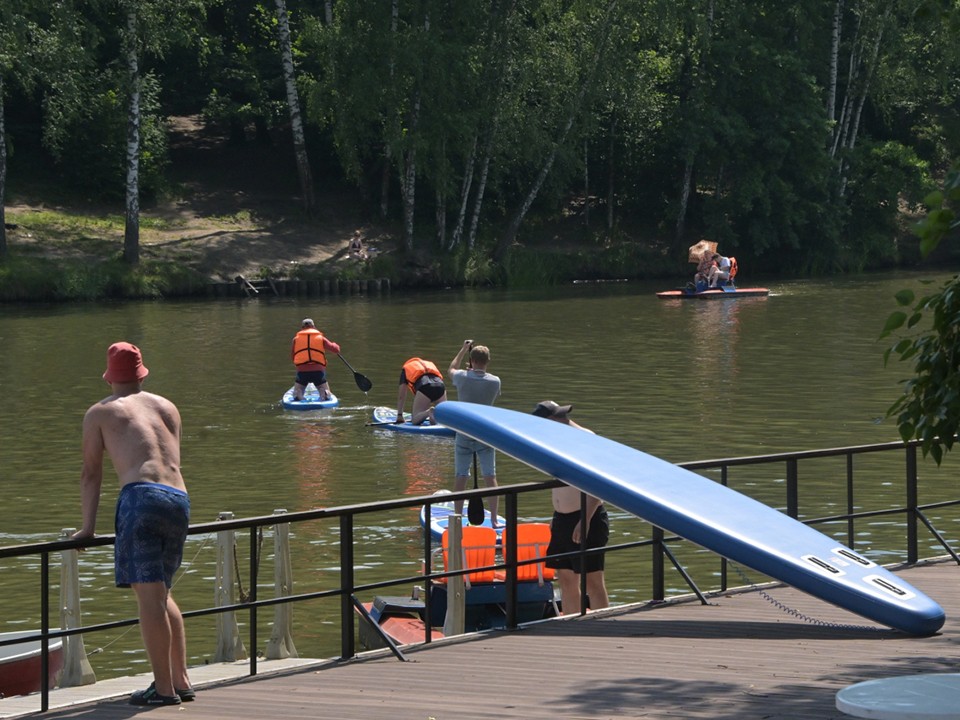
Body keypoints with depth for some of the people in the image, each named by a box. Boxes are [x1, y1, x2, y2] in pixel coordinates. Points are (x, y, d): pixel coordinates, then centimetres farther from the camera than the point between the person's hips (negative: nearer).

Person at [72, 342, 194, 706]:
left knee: (149, 594, -6)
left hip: (141, 497, -5)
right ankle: (181, 680, 18)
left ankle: (164, 688, -9)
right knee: (160, 593, 19)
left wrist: (87, 526, 16)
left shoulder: (100, 412, 14)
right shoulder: (167, 407, 26)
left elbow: (91, 474, 13)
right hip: (180, 499, 6)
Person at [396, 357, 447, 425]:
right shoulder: (429, 364, 42)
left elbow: (401, 396, 27)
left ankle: (430, 412, -28)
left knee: (415, 420, 2)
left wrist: (399, 416, 30)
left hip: (424, 386, -3)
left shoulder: (405, 369, 31)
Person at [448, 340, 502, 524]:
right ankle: (494, 519, 5)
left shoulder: (462, 377, -9)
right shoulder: (495, 381, -8)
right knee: (490, 477, 4)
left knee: (460, 477, 6)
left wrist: (463, 350, 26)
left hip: (463, 435, 0)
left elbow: (450, 370, 16)